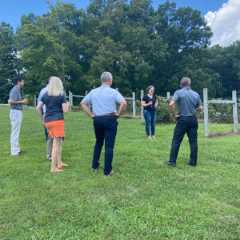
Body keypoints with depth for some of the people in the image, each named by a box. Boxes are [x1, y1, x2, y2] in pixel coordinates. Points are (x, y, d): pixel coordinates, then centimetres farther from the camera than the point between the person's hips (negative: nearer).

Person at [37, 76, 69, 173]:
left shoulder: (45, 95, 10)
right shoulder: (61, 95, -3)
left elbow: (38, 108, 8)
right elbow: (65, 110, -7)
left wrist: (43, 117, 19)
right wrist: (67, 105, 13)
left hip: (48, 121, 6)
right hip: (57, 120, -6)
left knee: (58, 142, 18)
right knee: (56, 143, -1)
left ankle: (59, 163, 26)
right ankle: (53, 167, 3)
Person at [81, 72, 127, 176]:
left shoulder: (93, 92, 6)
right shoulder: (113, 92, -7)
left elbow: (83, 103, 8)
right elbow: (124, 103, -19)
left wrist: (91, 115, 8)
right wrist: (118, 113, -6)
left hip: (97, 120, 5)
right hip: (110, 119, -4)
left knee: (98, 142, 23)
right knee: (109, 145, 2)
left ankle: (95, 166, 29)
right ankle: (107, 170, 7)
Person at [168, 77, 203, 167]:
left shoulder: (178, 92, -5)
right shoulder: (196, 94, 6)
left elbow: (171, 104, -18)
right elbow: (200, 108, 10)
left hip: (182, 119, -3)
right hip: (193, 119, 4)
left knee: (176, 141, 3)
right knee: (193, 141, 9)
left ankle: (172, 161, 5)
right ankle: (193, 162, 15)